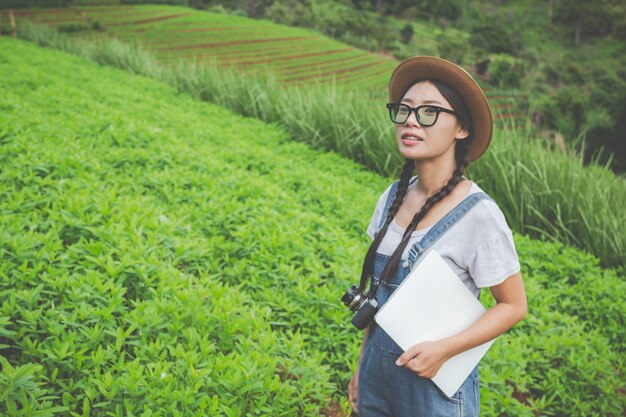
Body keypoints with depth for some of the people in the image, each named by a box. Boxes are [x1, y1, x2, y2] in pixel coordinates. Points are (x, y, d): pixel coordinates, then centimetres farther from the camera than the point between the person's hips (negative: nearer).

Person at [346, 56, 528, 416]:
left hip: (436, 383, -5)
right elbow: (381, 292, 7)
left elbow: (514, 306, -11)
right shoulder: (394, 197, -3)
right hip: (377, 370, 5)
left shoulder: (478, 213, -19)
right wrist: (363, 366, 11)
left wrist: (445, 349, -21)